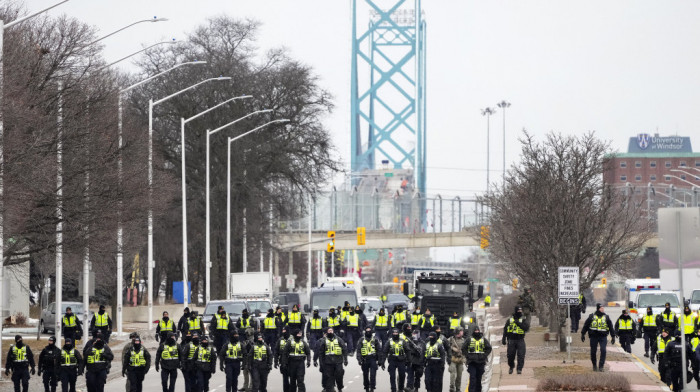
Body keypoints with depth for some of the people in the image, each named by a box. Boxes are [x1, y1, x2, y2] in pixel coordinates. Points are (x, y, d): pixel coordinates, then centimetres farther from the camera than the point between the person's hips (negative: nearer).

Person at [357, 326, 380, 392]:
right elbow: (358, 350, 4)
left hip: (373, 359, -1)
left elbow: (379, 350, 8)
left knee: (372, 375, -11)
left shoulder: (375, 339, 7)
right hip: (365, 359, 1)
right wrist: (359, 359, -6)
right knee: (365, 375, 7)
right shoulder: (362, 340, 7)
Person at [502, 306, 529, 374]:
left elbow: (527, 328, -11)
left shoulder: (524, 320, 5)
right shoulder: (510, 320, 10)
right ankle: (511, 367, 26)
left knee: (521, 355, -9)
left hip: (520, 340, -1)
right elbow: (505, 330, 14)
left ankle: (519, 369, -3)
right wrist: (503, 339, 9)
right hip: (511, 340, 1)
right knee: (510, 355, 4)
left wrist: (518, 323, -16)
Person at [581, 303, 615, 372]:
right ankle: (594, 365, 24)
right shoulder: (592, 317, 3)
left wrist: (613, 336, 10)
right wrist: (583, 334, 5)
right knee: (593, 351, 5)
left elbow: (611, 327, 13)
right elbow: (585, 326, 9)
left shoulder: (606, 317, 7)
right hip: (593, 337, 0)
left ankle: (601, 366, -9)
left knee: (603, 350, -15)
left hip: (603, 337, 0)